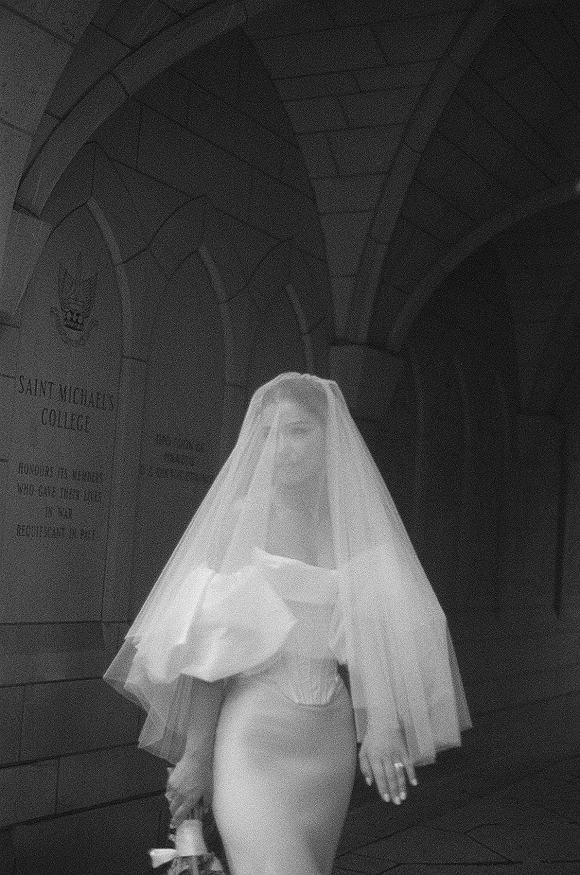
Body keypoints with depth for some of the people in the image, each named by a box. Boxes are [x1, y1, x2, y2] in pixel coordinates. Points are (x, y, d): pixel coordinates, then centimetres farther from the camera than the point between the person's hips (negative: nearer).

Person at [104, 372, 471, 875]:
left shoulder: (353, 525, 7)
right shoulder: (239, 518, -2)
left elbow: (375, 634, 3)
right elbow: (207, 641, -4)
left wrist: (381, 722, -14)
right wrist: (195, 752, -8)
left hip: (331, 734, 4)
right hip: (255, 727, -4)